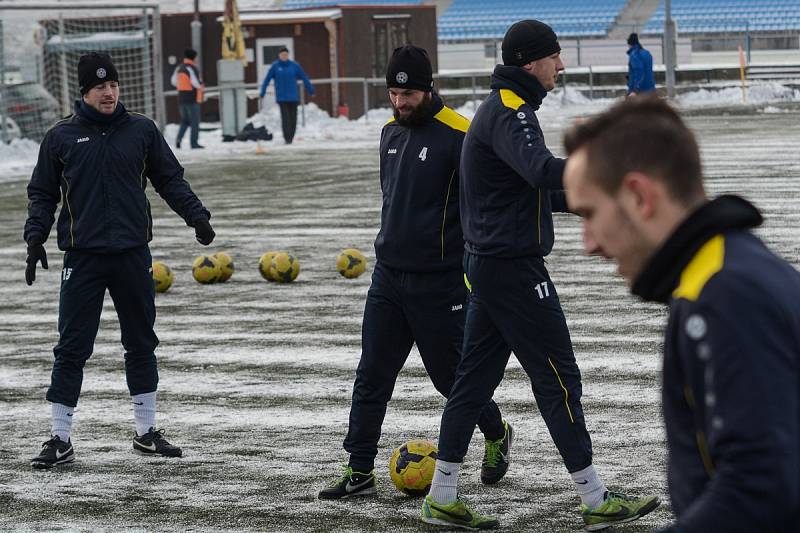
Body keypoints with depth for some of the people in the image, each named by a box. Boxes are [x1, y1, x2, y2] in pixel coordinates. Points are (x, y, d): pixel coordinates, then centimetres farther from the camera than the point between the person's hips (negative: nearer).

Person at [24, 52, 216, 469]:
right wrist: (36, 237, -3)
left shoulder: (141, 130, 5)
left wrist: (196, 216, -1)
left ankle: (146, 432, 22)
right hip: (83, 258, -2)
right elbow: (42, 193, 8)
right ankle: (60, 440, 3)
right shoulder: (61, 137, 2)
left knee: (141, 343, 10)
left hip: (133, 254, 2)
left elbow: (170, 179, 11)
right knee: (72, 348, -2)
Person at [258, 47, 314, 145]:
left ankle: (290, 138, 13)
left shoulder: (294, 65, 2)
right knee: (285, 117, -11)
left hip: (293, 96, 2)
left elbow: (304, 78, 8)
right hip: (281, 97, -2)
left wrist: (311, 90, 9)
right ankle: (287, 138, -10)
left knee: (293, 118, 3)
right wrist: (262, 93, 2)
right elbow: (267, 80, 3)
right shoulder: (275, 66, -1)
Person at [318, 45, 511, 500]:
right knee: (372, 376, 3)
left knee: (451, 374, 5)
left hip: (439, 282, -6)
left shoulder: (458, 135, -14)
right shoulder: (391, 132, 9)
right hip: (388, 275, 7)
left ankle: (497, 436, 31)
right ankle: (360, 472, 8)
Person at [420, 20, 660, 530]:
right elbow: (541, 169, -37)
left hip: (489, 263, 10)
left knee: (476, 376, 12)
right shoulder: (509, 113, -17)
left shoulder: (502, 108, 17)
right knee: (558, 377, -5)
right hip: (514, 268, -10)